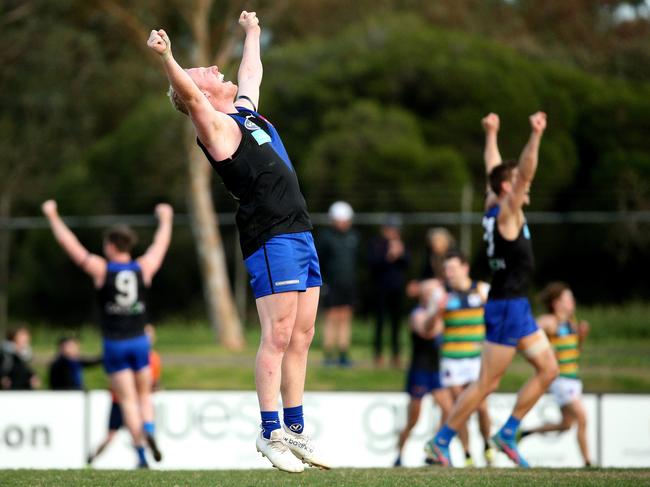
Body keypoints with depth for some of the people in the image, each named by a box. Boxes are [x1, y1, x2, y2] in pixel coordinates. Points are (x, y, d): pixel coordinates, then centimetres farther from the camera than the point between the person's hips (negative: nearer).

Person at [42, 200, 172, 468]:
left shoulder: (100, 269, -7)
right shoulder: (144, 268, -1)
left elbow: (69, 243, 0)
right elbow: (161, 244, 19)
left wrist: (53, 216, 11)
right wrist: (165, 220, 37)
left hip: (114, 344, -2)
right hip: (139, 341, 2)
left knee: (128, 400, -1)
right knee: (144, 395, 13)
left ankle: (141, 454, -8)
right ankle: (149, 431, -16)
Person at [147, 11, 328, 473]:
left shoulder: (245, 110, 19)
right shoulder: (215, 125, -5)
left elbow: (251, 71, 39)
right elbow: (188, 95, -24)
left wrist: (252, 33, 51)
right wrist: (167, 58, -40)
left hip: (300, 234, 8)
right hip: (271, 238, -8)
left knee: (301, 338, 7)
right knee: (278, 336, -10)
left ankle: (295, 430, 11)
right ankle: (270, 432, -8)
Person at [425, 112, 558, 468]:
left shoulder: (493, 208, 9)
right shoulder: (505, 212, -12)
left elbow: (494, 169, 24)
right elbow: (525, 173, -26)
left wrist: (491, 134, 34)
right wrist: (535, 137, -32)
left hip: (517, 307, 10)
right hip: (505, 308, -10)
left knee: (548, 369, 9)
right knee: (487, 383, -6)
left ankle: (507, 434, 13)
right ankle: (440, 442, -1)